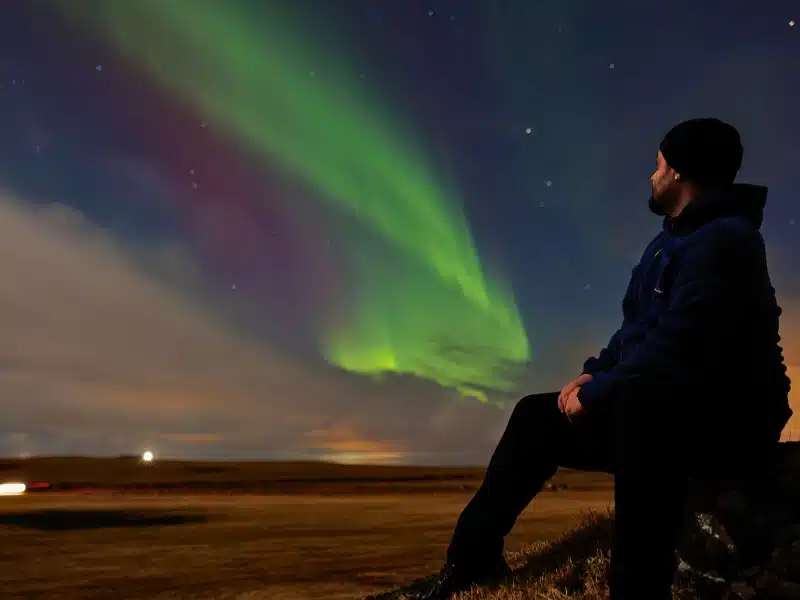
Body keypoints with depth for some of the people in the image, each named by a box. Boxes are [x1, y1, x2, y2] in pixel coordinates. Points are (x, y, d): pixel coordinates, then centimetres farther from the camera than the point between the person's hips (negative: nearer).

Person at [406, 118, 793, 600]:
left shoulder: (725, 239, -17)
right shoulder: (670, 242, 14)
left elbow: (677, 349, -27)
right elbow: (636, 332, 19)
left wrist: (596, 394, -17)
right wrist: (594, 375, 1)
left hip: (729, 421, -10)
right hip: (656, 411, 10)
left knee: (641, 401, -41)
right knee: (536, 416, 8)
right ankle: (472, 556, 12)